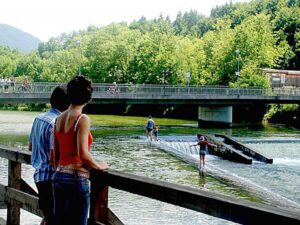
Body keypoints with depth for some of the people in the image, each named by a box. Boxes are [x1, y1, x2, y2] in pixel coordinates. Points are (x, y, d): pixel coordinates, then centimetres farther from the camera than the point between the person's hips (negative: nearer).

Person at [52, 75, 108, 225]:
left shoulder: (60, 118, 8)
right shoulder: (82, 119, -12)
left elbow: (55, 154, 14)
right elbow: (83, 154, -19)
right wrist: (99, 166, -3)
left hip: (59, 177, 7)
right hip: (77, 178, -7)